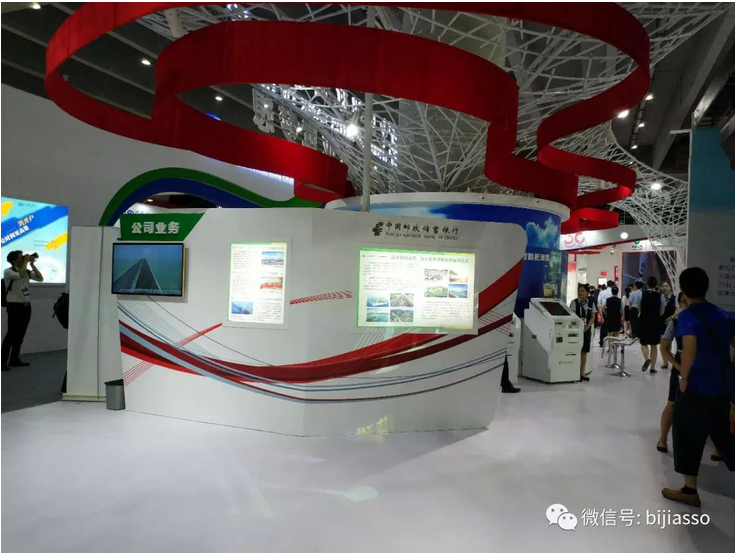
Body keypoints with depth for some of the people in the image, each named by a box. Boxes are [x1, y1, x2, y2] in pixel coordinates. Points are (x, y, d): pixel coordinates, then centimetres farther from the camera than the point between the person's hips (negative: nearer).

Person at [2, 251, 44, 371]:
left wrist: (32, 264, -1)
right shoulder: (8, 271, -8)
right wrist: (26, 261, -17)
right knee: (11, 334, -6)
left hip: (26, 306, 6)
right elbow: (21, 275, -27)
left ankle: (15, 359, 19)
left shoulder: (27, 271, 10)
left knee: (20, 334, 10)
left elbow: (40, 278, 3)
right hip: (15, 306, -6)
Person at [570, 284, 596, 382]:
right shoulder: (574, 302, -4)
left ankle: (582, 373, 15)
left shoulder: (591, 303, 5)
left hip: (586, 330, 3)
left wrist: (586, 327, -8)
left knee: (584, 352, 7)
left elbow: (593, 317, 5)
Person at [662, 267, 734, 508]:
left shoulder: (687, 315, -13)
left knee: (688, 437, 7)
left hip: (696, 386, -6)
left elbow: (690, 349, -27)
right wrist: (730, 380, 18)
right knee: (724, 435, 20)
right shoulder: (722, 314, 8)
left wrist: (683, 378, -15)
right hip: (722, 385, 7)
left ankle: (690, 490, 16)